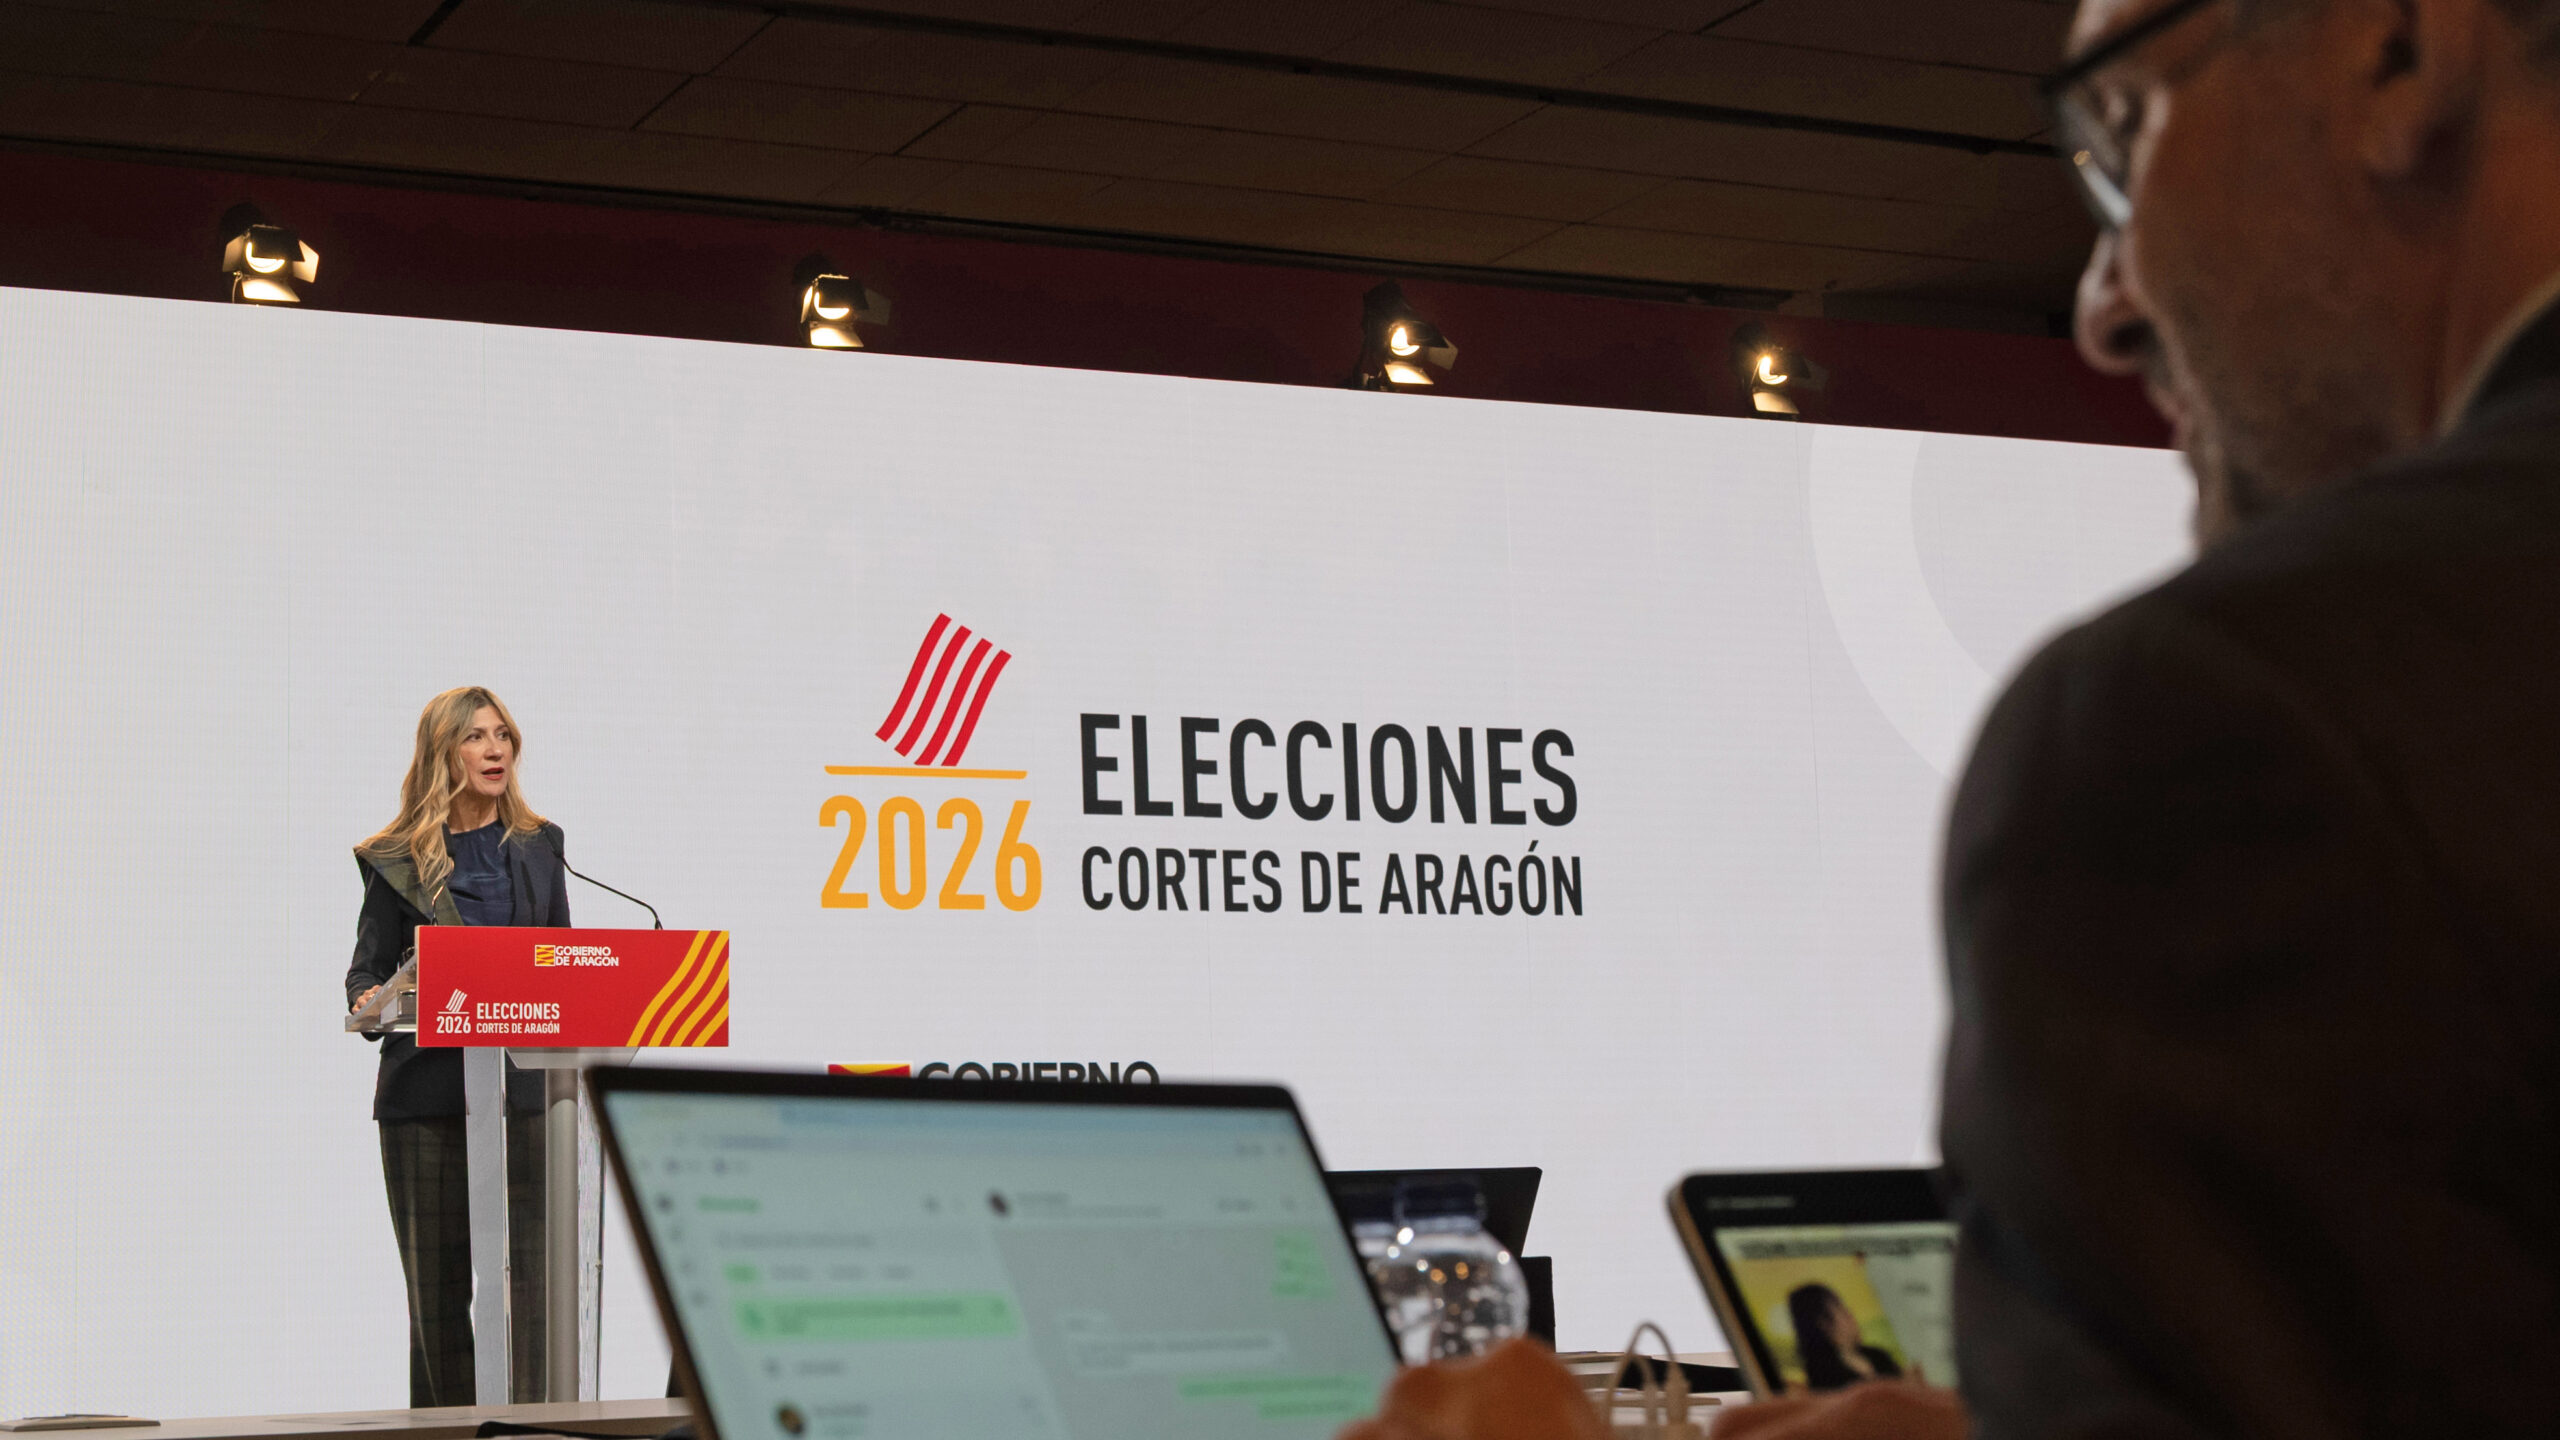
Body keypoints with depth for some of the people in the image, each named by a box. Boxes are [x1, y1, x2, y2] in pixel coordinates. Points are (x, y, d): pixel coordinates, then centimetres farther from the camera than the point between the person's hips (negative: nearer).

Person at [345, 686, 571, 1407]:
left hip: (523, 1084, 1)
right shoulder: (397, 859, 5)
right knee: (436, 1283, 4)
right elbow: (367, 966, 6)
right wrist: (369, 1003, -16)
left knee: (531, 1269, -9)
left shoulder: (538, 845, 13)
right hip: (426, 1089, -1)